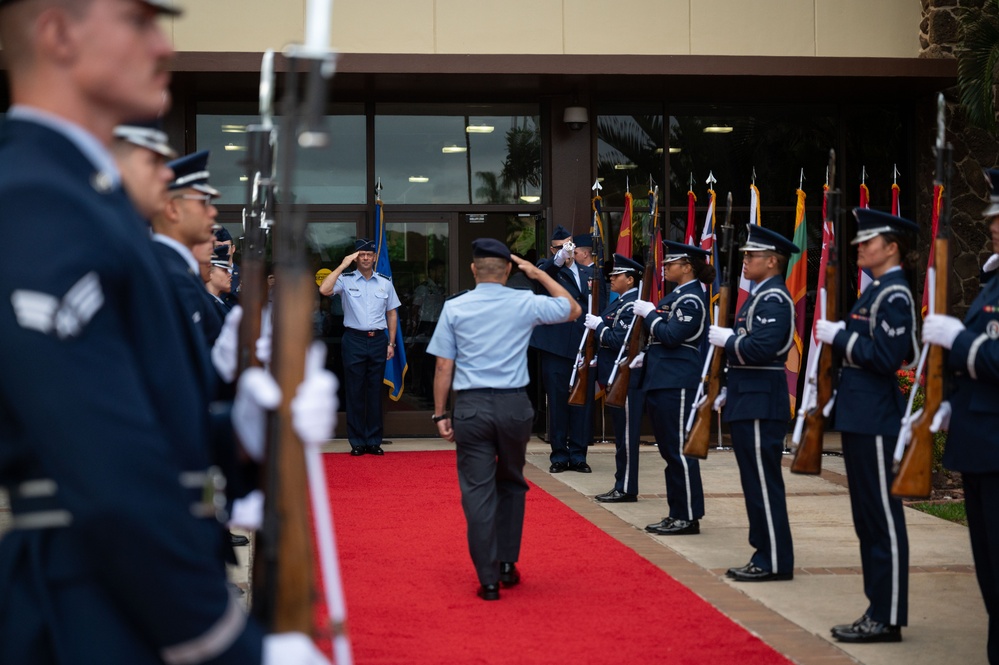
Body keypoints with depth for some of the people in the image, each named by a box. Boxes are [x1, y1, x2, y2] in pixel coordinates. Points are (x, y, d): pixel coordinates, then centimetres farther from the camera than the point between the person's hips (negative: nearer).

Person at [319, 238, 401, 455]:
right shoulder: (345, 280, 0)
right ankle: (357, 442, 7)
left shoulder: (385, 282, 9)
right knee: (355, 392, 1)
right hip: (354, 339, -2)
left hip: (378, 340, 2)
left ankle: (374, 441, 12)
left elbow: (392, 314, 13)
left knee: (375, 391, 6)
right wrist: (342, 265, -14)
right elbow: (324, 290, -18)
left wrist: (391, 343, 7)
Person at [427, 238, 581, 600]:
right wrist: (539, 274, 21)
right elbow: (573, 309, 17)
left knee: (478, 491, 2)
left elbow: (444, 366, -1)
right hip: (515, 405, 1)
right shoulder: (525, 303, 0)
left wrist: (440, 414, 6)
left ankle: (489, 579, 3)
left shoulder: (454, 308, 0)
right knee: (511, 484, 21)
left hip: (471, 407, -1)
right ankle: (507, 564, 21)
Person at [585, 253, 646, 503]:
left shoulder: (632, 305, -16)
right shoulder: (619, 302, 16)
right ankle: (621, 485, 20)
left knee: (626, 434, -4)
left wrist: (598, 325, -13)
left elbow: (620, 340, -24)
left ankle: (627, 489, 1)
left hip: (627, 379, -10)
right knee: (621, 433, 14)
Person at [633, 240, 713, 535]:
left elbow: (671, 336, -20)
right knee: (670, 451, 13)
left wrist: (649, 313, -10)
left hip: (677, 382, -10)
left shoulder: (692, 299, -13)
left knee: (679, 450, -7)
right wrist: (646, 356, 12)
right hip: (663, 379, 10)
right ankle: (677, 513, 19)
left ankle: (688, 517, -2)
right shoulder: (676, 295, 17)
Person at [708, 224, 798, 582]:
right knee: (756, 481, 12)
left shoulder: (774, 300, -14)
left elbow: (761, 348, -25)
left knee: (764, 481, -7)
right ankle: (765, 553, 18)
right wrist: (727, 392, 19)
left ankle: (776, 562, -2)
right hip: (748, 401, 10)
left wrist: (726, 339, -11)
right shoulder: (759, 297, 18)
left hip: (761, 404, -10)